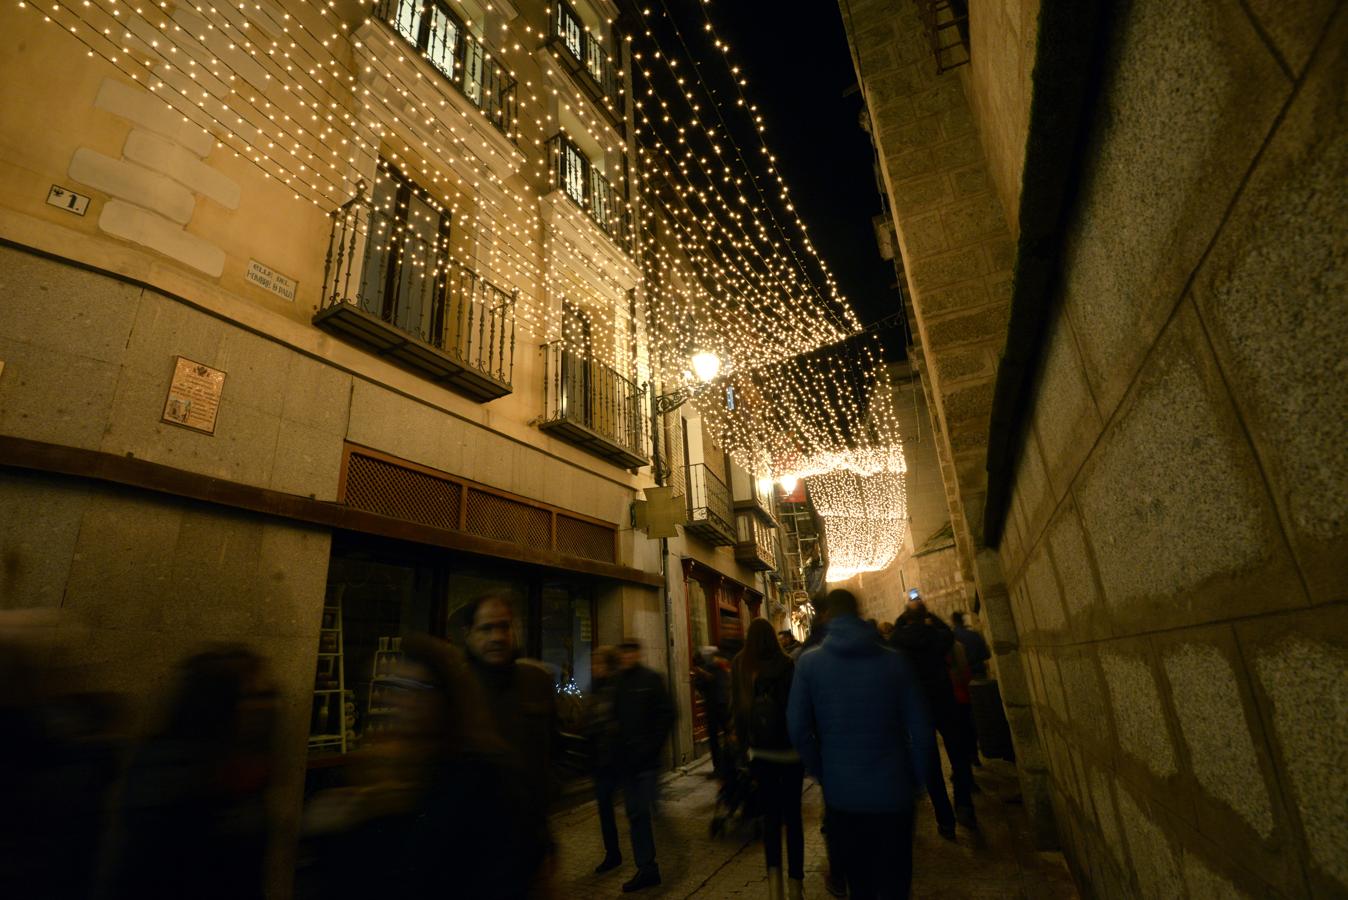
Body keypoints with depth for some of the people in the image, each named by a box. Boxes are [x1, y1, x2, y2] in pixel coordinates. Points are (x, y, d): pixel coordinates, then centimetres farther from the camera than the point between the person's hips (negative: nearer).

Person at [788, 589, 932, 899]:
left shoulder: (809, 662, -9)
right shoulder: (894, 660, -8)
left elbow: (798, 729, -11)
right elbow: (920, 730, -6)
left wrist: (822, 772, 3)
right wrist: (915, 779, 7)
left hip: (841, 792, 1)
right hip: (892, 791, 0)